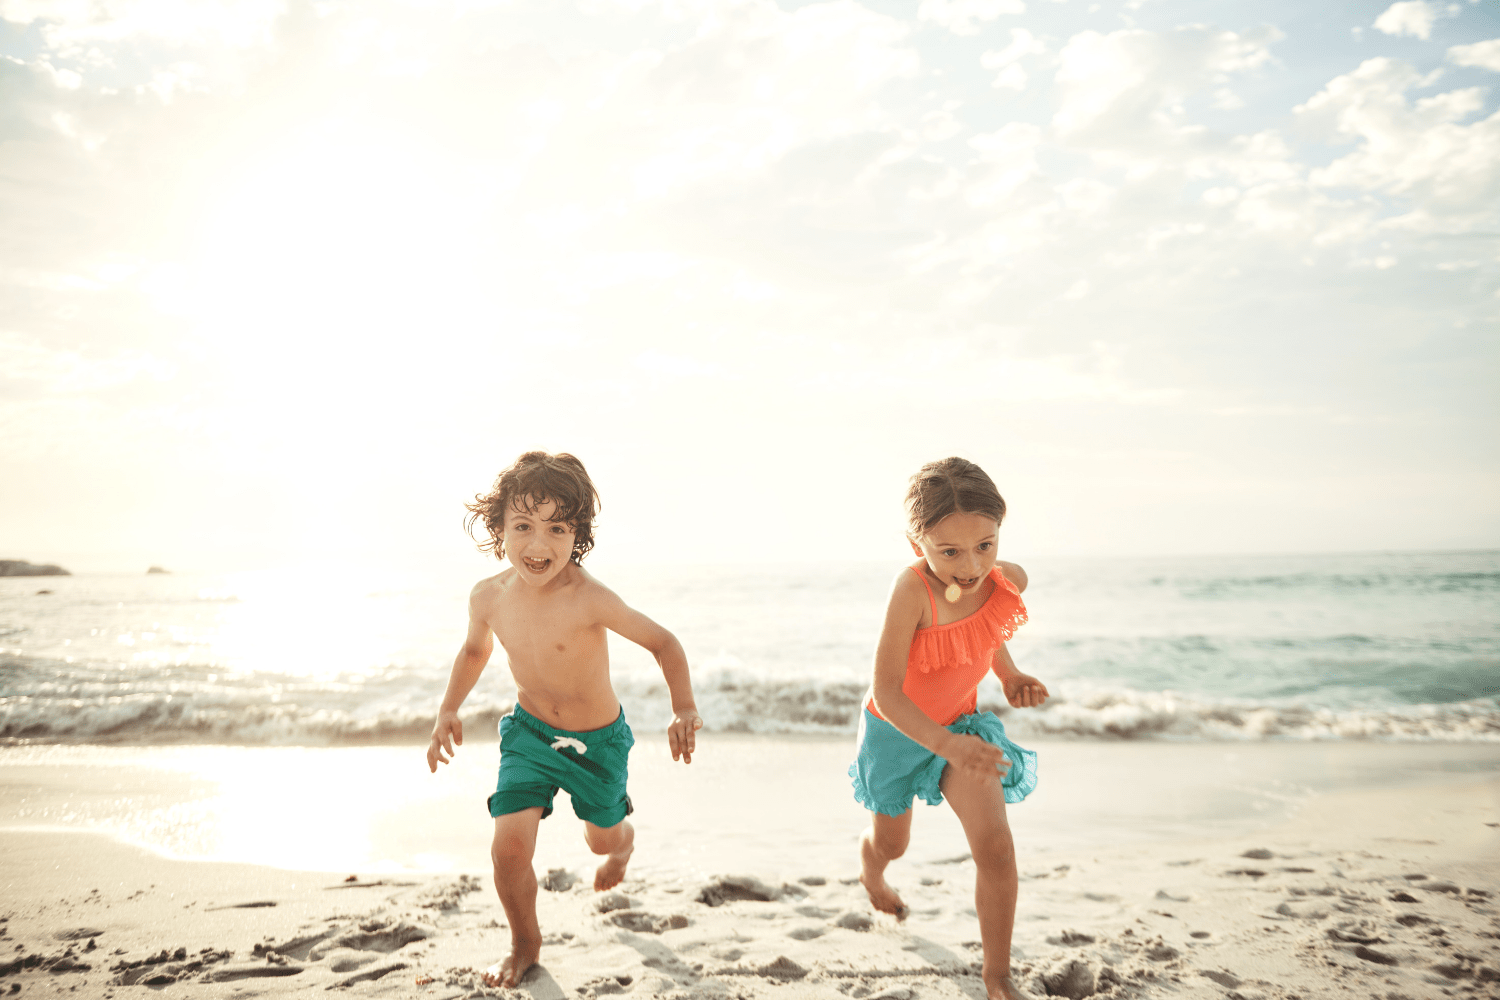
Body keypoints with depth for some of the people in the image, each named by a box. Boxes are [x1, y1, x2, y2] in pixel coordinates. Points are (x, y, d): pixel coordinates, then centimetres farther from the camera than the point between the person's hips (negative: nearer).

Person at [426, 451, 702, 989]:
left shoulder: (588, 598, -31)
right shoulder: (489, 596, -16)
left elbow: (663, 643, -21)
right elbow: (476, 649, 7)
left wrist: (684, 710, -32)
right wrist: (448, 711, 2)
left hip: (597, 740, -2)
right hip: (529, 732, 2)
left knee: (603, 839, 21)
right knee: (509, 847, -11)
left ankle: (624, 843, 62)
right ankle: (525, 943, 20)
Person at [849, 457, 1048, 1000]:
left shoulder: (1009, 580, -19)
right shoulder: (912, 588, -37)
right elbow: (886, 690, -34)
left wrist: (1011, 677, -8)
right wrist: (944, 744, -45)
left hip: (962, 724, 3)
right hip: (898, 730, -3)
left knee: (996, 846, -13)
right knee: (891, 843, 21)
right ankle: (869, 860, 61)